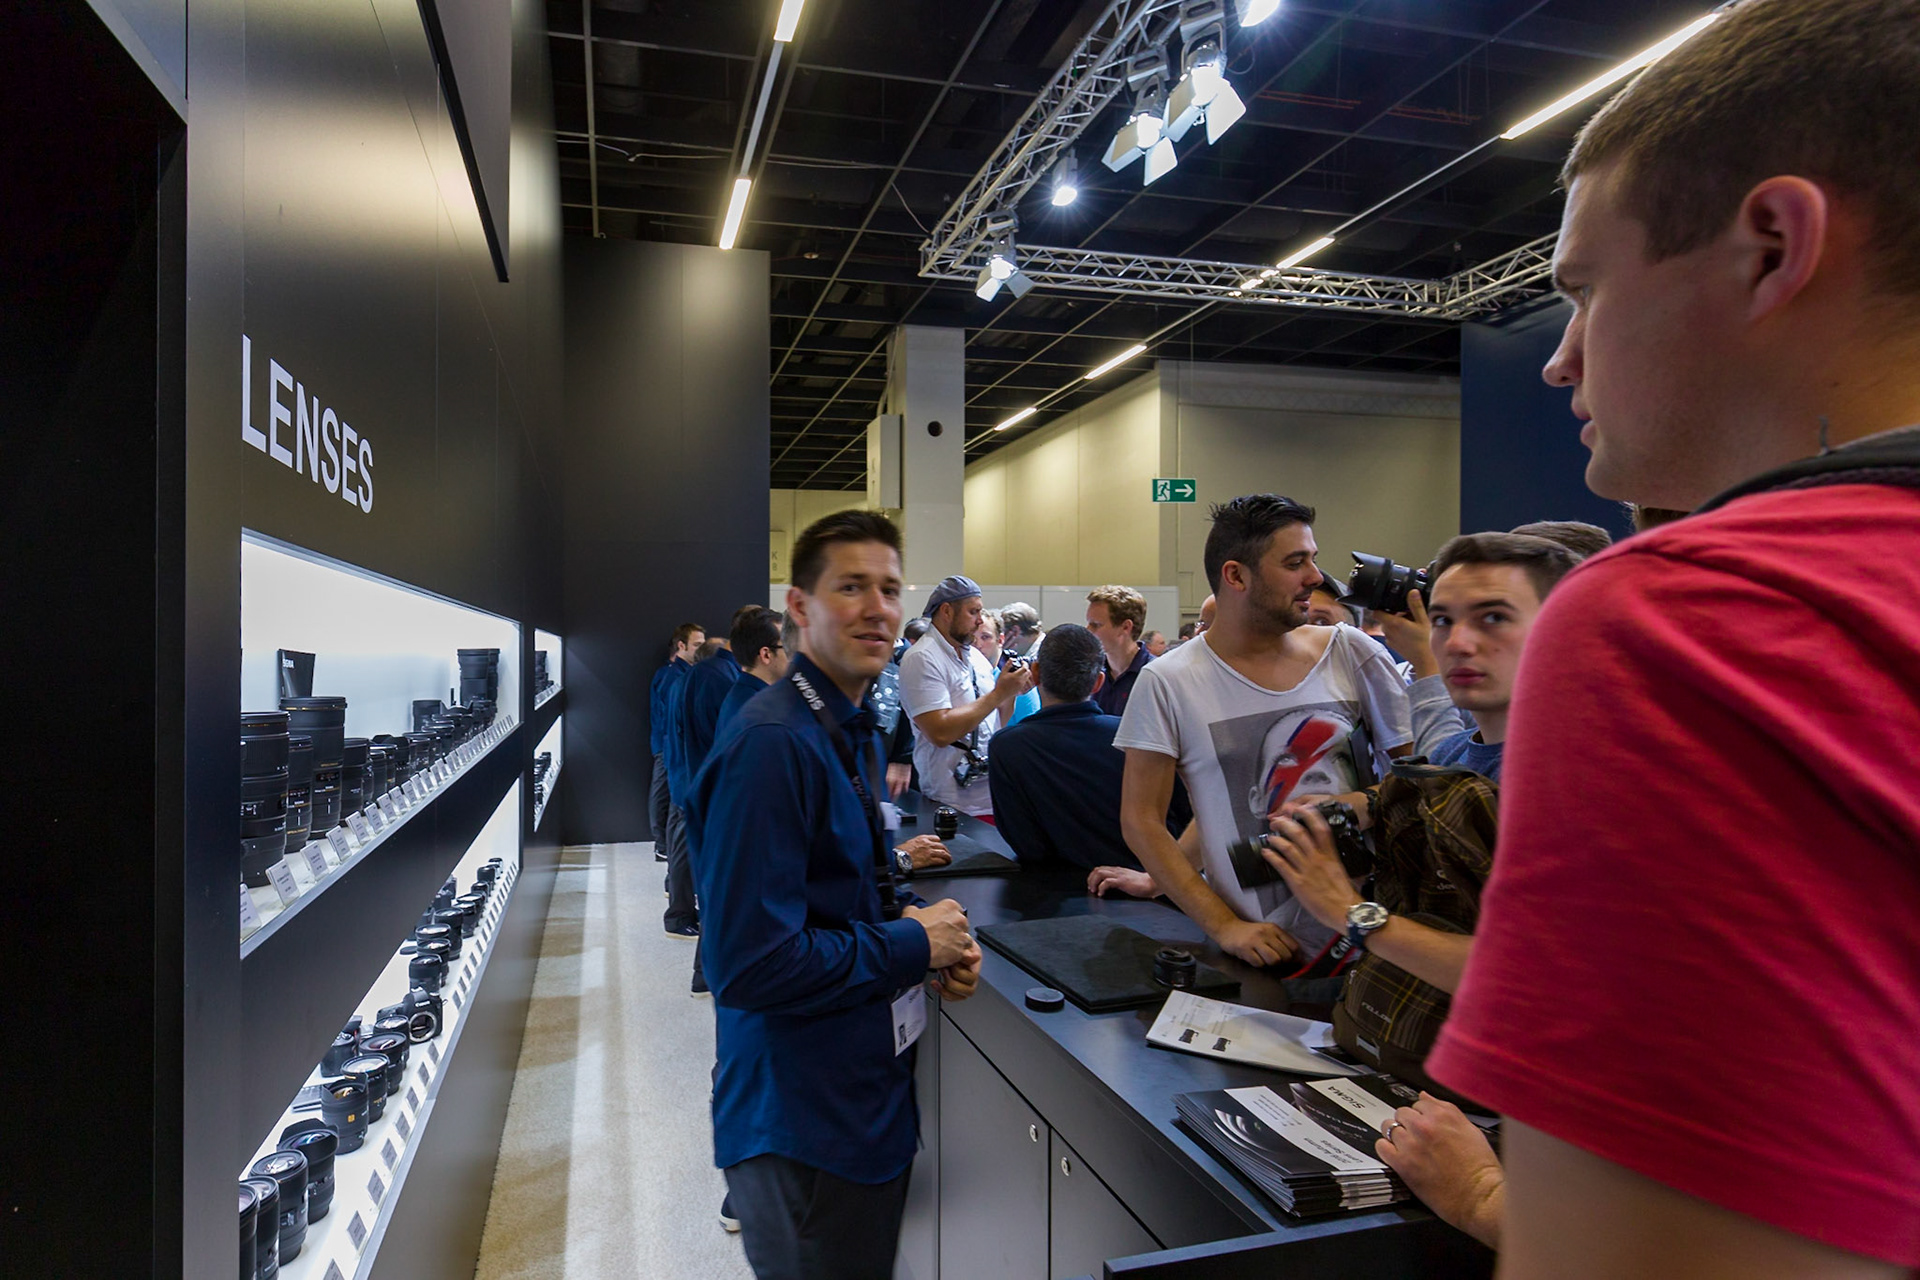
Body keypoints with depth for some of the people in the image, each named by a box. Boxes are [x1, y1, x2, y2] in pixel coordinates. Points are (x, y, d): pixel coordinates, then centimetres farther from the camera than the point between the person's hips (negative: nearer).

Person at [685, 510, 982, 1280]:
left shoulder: (853, 728, 7)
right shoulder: (772, 743, -24)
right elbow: (751, 967, -28)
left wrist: (923, 924, -2)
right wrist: (914, 946, -17)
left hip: (870, 1093, 9)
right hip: (805, 1121, -9)